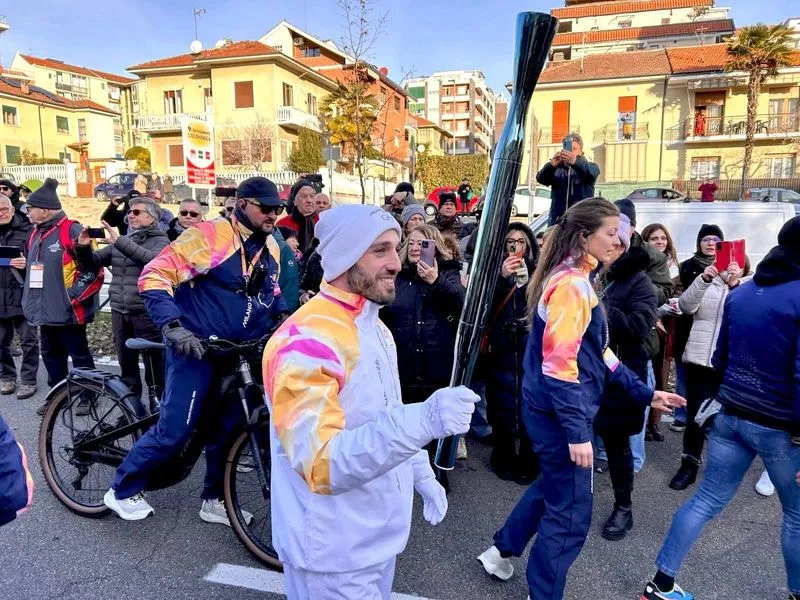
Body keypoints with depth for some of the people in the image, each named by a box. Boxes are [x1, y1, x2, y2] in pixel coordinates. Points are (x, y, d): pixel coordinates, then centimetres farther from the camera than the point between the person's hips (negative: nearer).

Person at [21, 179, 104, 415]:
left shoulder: (72, 231, -13)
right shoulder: (36, 234, 13)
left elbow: (93, 268, -17)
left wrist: (74, 296, -17)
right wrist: (31, 301, 21)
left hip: (67, 311, -8)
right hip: (45, 311, 8)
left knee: (79, 356, 4)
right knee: (51, 356, 17)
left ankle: (88, 396, 17)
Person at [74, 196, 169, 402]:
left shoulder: (160, 240, -1)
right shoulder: (120, 240, 15)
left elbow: (153, 260, -23)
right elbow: (92, 263, 13)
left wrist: (120, 242, -28)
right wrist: (83, 247, -7)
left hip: (147, 312, -6)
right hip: (120, 312, 6)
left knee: (155, 365, -3)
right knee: (126, 365, 13)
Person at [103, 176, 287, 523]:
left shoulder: (271, 248, 6)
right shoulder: (210, 235, -16)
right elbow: (155, 276, -17)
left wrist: (282, 318, 4)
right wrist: (173, 326, -27)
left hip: (239, 352, 7)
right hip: (196, 348, -6)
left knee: (229, 428, 12)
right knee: (175, 429, -3)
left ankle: (214, 501, 30)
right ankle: (122, 491, 21)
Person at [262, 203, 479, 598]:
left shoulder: (376, 329, 5)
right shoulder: (305, 341, -25)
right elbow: (320, 465, -32)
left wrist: (422, 476, 11)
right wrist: (423, 421, -41)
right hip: (333, 555, -8)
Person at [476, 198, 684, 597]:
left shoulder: (577, 279, 11)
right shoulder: (572, 285, -21)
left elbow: (597, 351, 15)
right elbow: (558, 365, -25)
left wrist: (643, 393, 14)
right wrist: (577, 431, -23)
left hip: (554, 409, 10)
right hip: (558, 412, -10)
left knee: (554, 485, 26)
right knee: (571, 512, 6)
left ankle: (501, 551, 42)